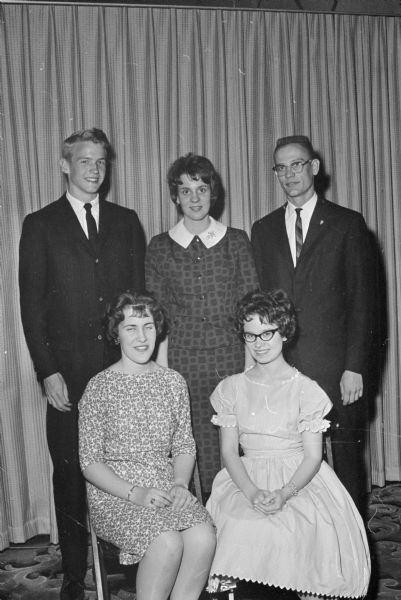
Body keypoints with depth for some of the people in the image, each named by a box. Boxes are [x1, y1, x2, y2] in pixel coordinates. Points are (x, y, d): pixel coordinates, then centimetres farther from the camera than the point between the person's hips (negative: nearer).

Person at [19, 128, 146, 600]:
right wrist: (47, 371, -7)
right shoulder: (40, 225, 4)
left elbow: (139, 295, 11)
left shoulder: (126, 222, 11)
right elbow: (31, 304, 0)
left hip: (123, 367, 2)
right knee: (70, 473, 5)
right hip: (68, 372, -1)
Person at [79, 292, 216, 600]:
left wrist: (180, 484, -7)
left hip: (167, 487, 4)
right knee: (167, 542, -30)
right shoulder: (100, 387, -4)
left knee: (203, 536, -25)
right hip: (114, 492, -3)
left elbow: (184, 446, 12)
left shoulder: (174, 381, 8)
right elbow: (90, 463, -5)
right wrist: (135, 493, -17)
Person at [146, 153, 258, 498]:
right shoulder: (160, 248, 6)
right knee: (202, 449, 2)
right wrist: (162, 371, -1)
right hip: (184, 362, 0)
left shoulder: (236, 241, 6)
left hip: (232, 357, 0)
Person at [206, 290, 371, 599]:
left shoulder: (305, 390, -1)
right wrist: (252, 492, -14)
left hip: (298, 480, -2)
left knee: (286, 530, -29)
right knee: (238, 526, -28)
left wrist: (284, 493, -20)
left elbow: (313, 456, -3)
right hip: (246, 480, 2)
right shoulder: (232, 388, 8)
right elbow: (229, 451, 4)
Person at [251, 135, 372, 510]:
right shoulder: (263, 230, 13)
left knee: (346, 458, 5)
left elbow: (361, 300, -1)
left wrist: (355, 366, -8)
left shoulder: (347, 224, 2)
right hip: (282, 366, 3)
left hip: (337, 368, -2)